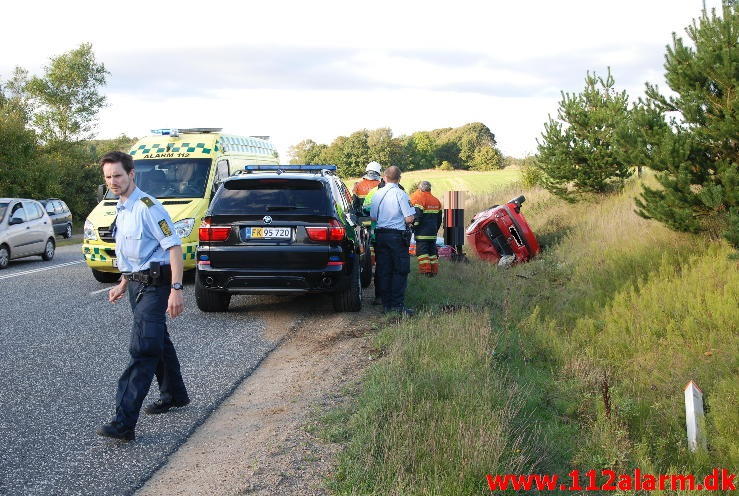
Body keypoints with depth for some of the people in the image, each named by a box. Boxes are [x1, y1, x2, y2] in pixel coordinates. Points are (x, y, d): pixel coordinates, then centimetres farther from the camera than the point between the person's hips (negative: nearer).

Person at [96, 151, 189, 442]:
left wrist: (176, 289, -26)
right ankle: (174, 395, 38)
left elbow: (174, 246, -21)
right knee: (158, 342, 21)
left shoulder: (146, 207, -17)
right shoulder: (122, 209, 13)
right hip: (137, 284, 10)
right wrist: (123, 284, 26)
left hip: (155, 285, -10)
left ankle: (124, 423, -16)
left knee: (142, 351, -13)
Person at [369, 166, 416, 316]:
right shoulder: (401, 194, -11)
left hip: (380, 235, 5)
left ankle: (386, 304, 11)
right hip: (397, 235, -5)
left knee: (383, 271, 9)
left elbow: (373, 217, 12)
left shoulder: (377, 194, 5)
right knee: (400, 271, 0)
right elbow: (409, 219, -14)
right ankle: (397, 304, -5)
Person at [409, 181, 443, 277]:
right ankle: (434, 271, 14)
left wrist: (412, 228, -8)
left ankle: (426, 271, -12)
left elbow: (417, 217, -17)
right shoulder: (436, 201, 15)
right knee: (432, 251, 13)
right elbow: (439, 219, 19)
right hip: (433, 232, 7)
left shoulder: (419, 199, -9)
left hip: (422, 232, -7)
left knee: (422, 251, -5)